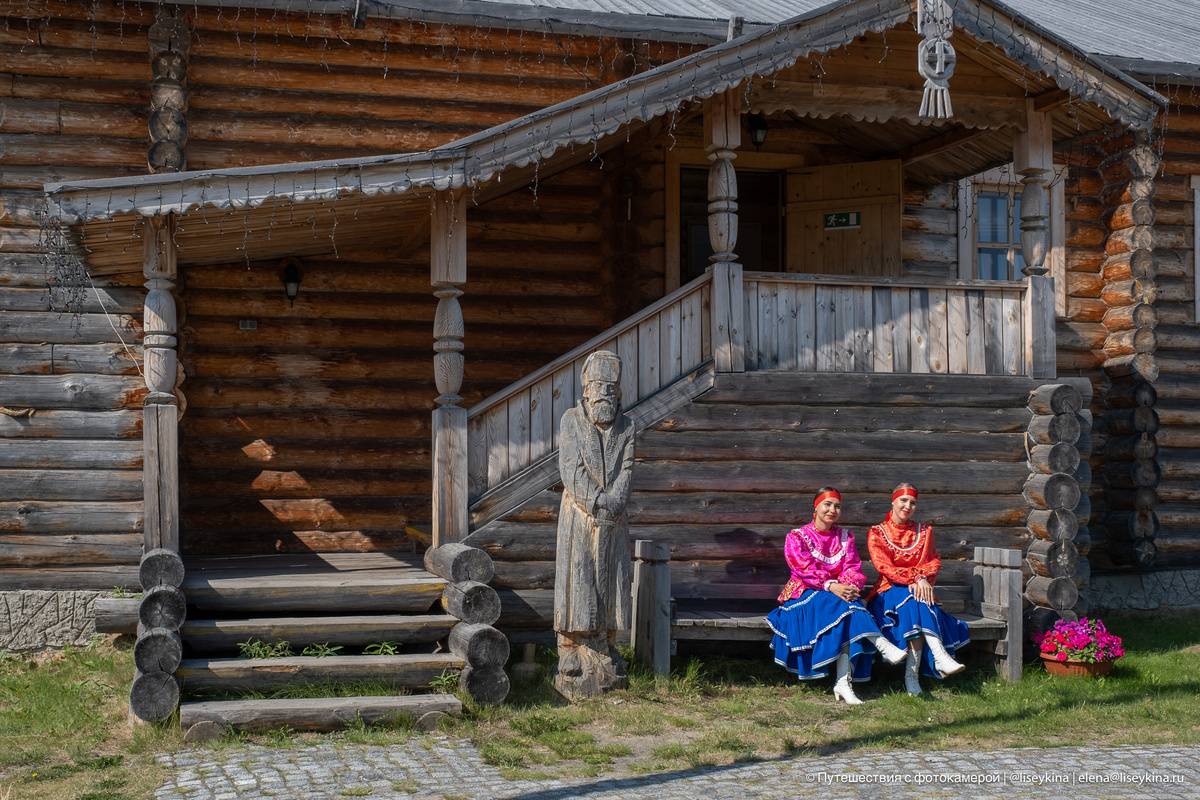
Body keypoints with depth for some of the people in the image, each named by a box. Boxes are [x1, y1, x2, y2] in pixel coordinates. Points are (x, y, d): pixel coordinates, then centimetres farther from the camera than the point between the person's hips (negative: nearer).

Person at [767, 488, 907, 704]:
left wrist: (849, 587, -22)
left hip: (838, 591, 3)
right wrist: (830, 586, -28)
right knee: (837, 606, -35)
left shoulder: (844, 537, 15)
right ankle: (883, 646, -38)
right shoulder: (797, 537, 2)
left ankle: (843, 682, -41)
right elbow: (805, 569, -12)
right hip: (805, 595, -3)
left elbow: (853, 567, 1)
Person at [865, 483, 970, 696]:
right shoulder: (877, 534, 6)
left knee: (918, 601, -34)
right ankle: (940, 658, -49)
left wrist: (922, 579, -15)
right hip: (889, 591, -2)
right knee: (912, 600, -36)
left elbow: (934, 562, 8)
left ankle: (912, 675, -42)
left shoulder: (924, 532, 16)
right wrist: (916, 577, -21)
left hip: (918, 589, 2)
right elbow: (884, 566, -8)